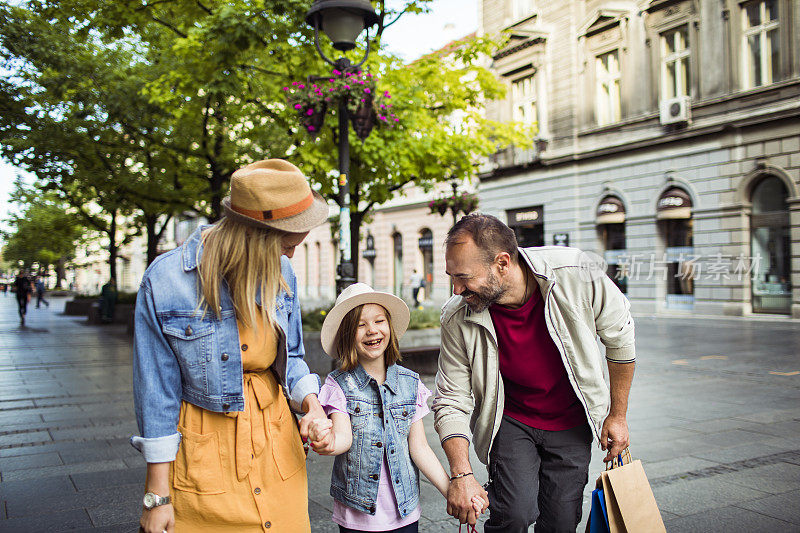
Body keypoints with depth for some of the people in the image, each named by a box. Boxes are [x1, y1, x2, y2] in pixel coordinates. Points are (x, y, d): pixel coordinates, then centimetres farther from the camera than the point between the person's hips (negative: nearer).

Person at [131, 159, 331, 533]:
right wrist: (158, 496, -8)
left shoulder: (281, 273, -4)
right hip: (205, 456, -4)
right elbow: (156, 392, -11)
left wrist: (310, 401, -12)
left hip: (276, 444, 4)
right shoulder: (165, 282, -17)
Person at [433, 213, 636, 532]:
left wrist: (617, 415, -1)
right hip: (510, 420, 0)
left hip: (571, 424, 1)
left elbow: (619, 337, -8)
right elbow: (451, 402, -14)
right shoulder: (458, 319, -23)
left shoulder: (578, 279, -27)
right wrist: (461, 475, -26)